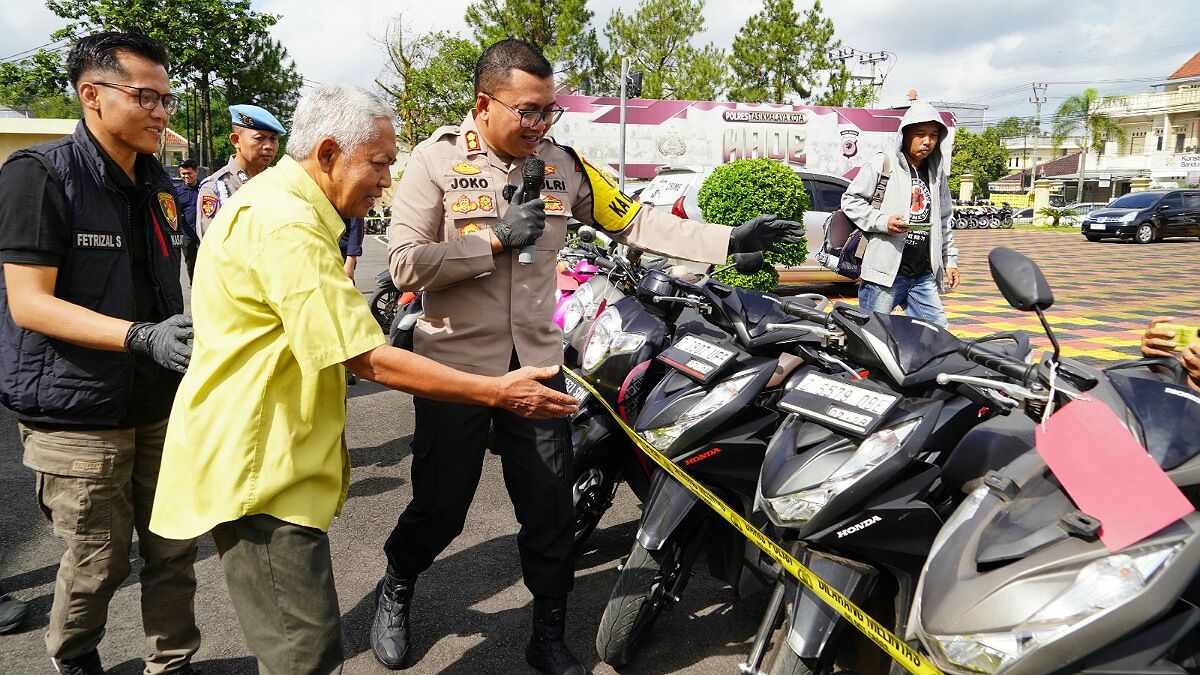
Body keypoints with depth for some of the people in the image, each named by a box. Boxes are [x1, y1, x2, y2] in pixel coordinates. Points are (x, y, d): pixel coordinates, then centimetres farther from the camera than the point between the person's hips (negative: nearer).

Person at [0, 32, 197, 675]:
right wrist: (141, 337, -28)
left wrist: (190, 334, 9)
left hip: (158, 402, 6)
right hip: (80, 410, -6)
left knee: (174, 547, 10)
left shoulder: (156, 182, 10)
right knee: (99, 559, 6)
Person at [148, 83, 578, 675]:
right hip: (258, 469, -11)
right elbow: (369, 360, -24)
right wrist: (498, 393, -20)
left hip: (268, 455, 11)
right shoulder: (288, 226, -21)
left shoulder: (274, 200, 14)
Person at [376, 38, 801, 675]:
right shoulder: (437, 160, -9)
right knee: (441, 507, 8)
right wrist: (496, 240, -21)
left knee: (550, 511, 8)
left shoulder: (561, 163, 2)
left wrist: (729, 240, -3)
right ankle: (395, 592, 41)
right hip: (455, 364, -3)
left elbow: (634, 221, 4)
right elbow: (405, 263, -15)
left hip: (536, 363, 3)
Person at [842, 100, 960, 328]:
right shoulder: (882, 164, -1)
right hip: (885, 273, -6)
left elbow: (944, 221, 26)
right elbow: (851, 200, -2)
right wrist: (882, 221, -15)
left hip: (924, 275, 6)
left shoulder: (937, 174, 18)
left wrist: (950, 260, 20)